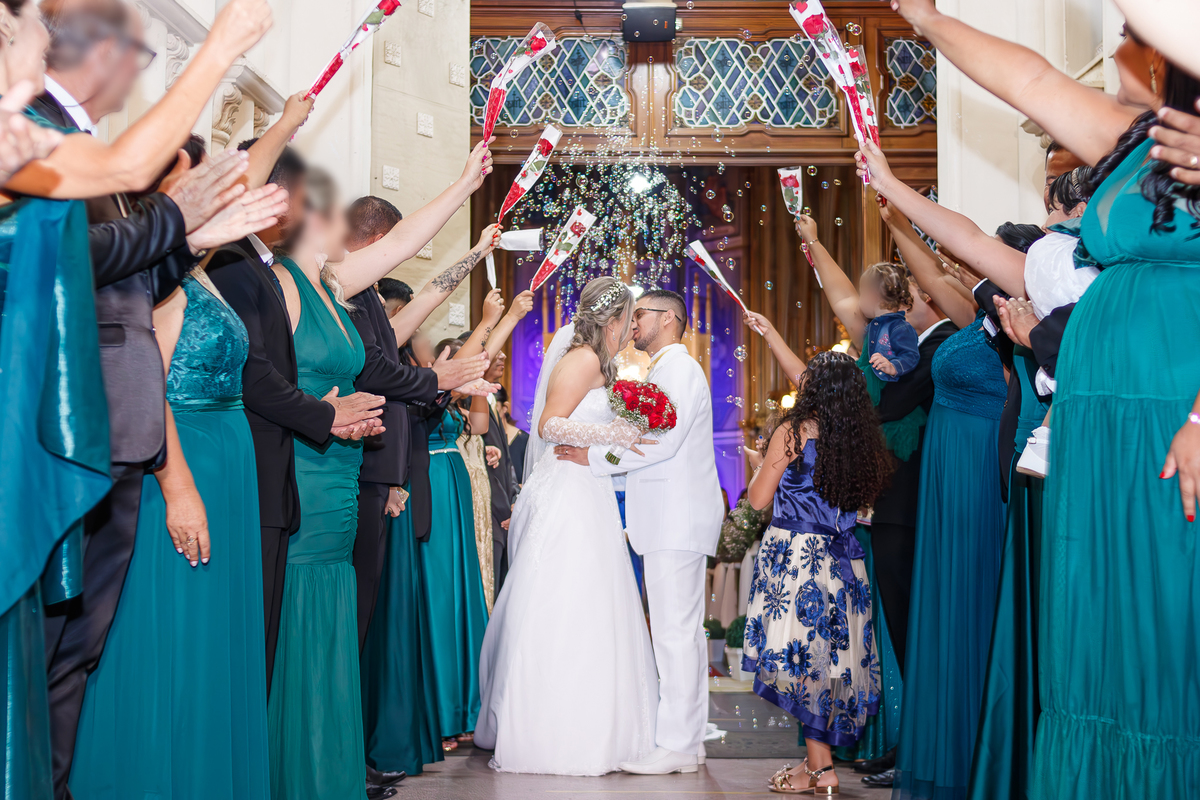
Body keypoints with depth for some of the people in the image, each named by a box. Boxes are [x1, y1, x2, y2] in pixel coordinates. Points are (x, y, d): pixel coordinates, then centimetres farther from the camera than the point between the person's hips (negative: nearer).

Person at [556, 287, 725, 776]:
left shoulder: (679, 369, -9)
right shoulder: (662, 373, 23)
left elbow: (663, 442, -19)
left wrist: (595, 457, -13)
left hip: (677, 520, -10)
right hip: (669, 519, 10)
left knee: (676, 631, -8)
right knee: (682, 631, 11)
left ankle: (676, 746, -5)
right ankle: (687, 737, 17)